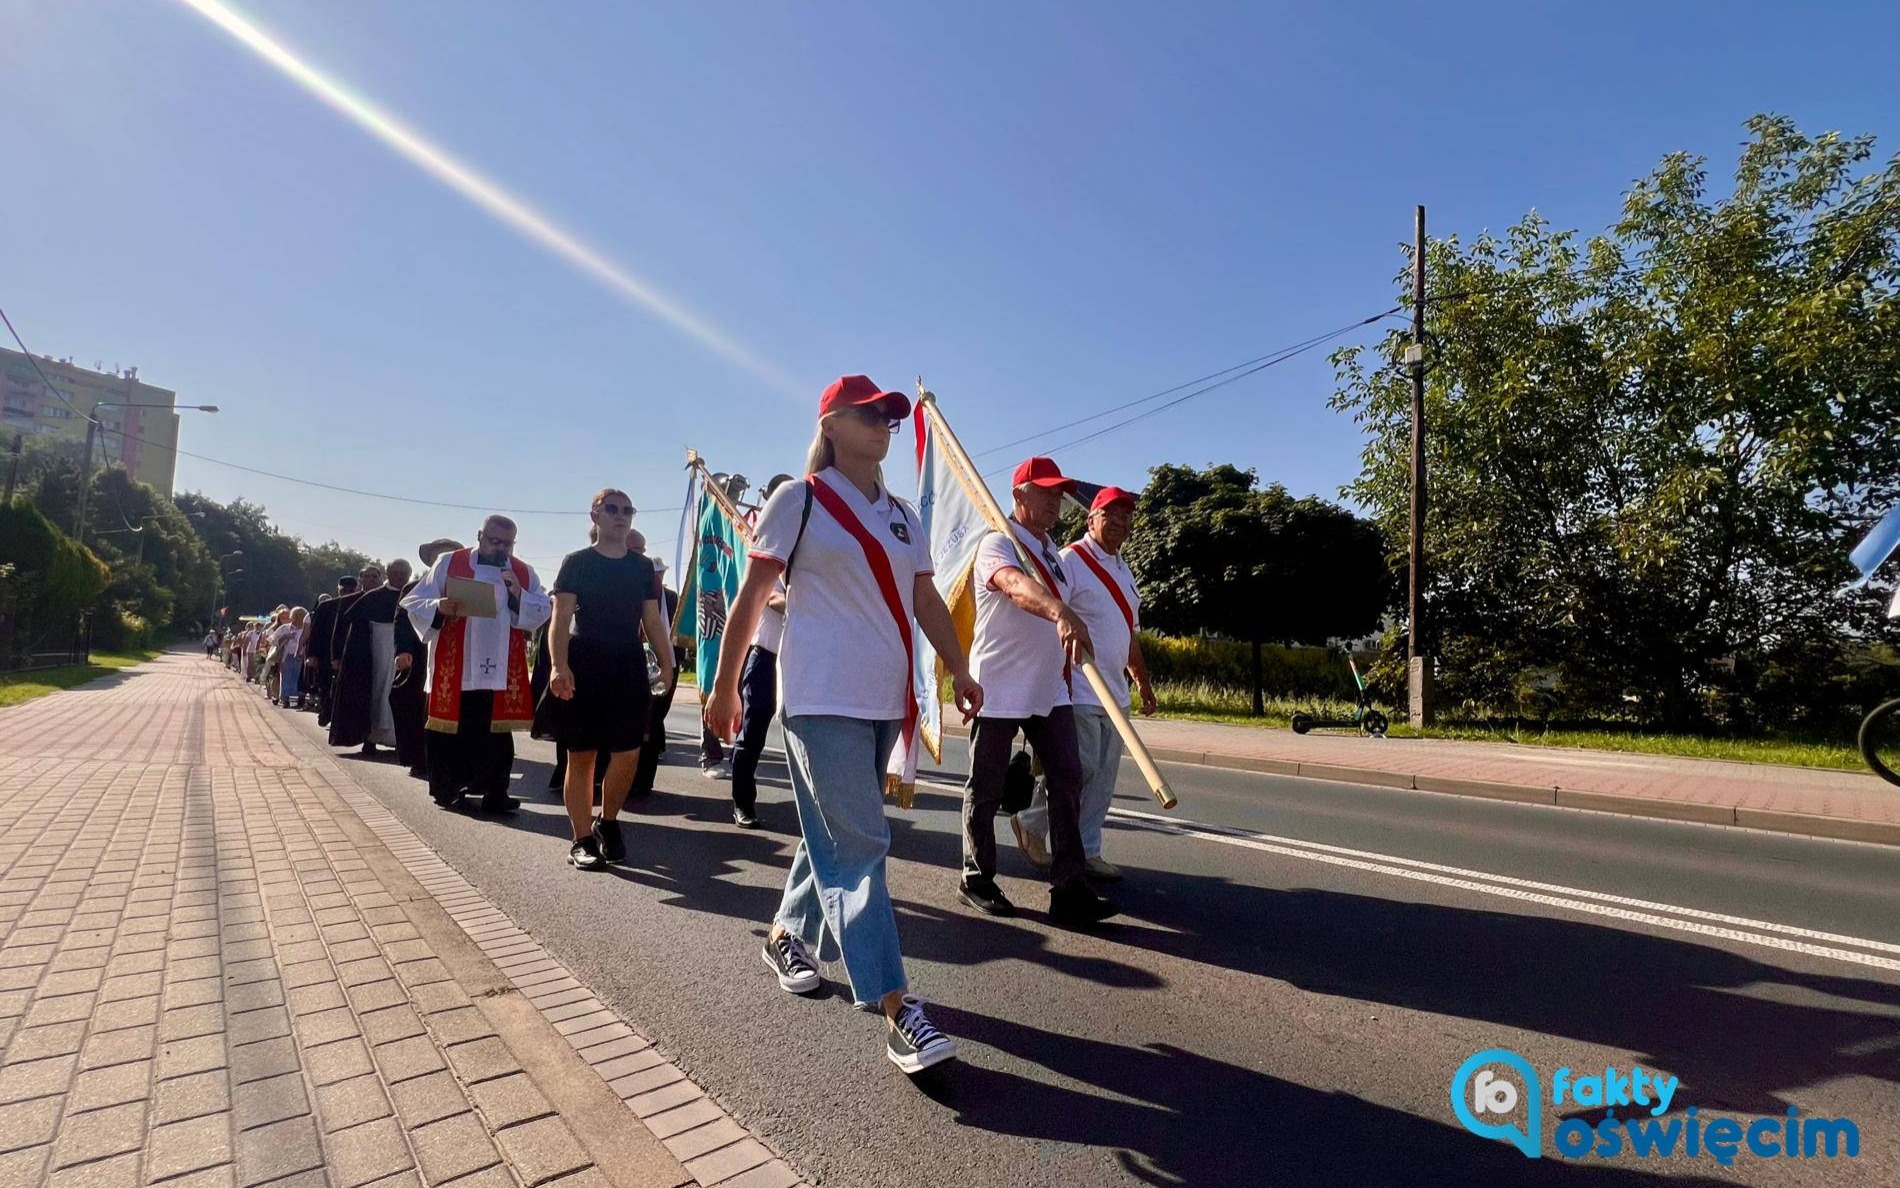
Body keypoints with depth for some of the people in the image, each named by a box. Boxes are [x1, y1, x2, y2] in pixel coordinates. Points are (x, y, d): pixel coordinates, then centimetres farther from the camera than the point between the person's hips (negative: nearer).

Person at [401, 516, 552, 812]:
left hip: (502, 673, 2)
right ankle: (447, 789, 21)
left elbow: (545, 613, 3)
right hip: (454, 672, -2)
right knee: (449, 731, 6)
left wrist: (519, 596, -14)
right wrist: (438, 606, -20)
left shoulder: (524, 573, 8)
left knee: (497, 735, 6)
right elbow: (414, 603, 1)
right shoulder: (448, 563, 2)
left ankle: (494, 792, 14)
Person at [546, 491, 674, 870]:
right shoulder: (577, 562, 1)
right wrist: (559, 665, -20)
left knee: (628, 753, -1)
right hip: (584, 667, -3)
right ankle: (582, 841, 11)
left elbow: (652, 619, 13)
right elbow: (561, 617, -7)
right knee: (581, 755, 1)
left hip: (628, 666, 3)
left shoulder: (642, 566, 12)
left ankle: (607, 822, 23)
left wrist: (666, 659, 2)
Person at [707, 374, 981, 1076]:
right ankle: (896, 1012, -7)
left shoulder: (901, 516, 15)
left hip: (885, 701, 7)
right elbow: (751, 596, -2)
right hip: (823, 701, -7)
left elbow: (926, 599, 14)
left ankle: (786, 935, 39)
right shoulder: (799, 500, -3)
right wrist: (725, 687, -2)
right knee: (858, 846, -9)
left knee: (836, 835, 17)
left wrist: (958, 669, 4)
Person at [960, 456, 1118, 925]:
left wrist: (1067, 674, 19)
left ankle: (1069, 888, 3)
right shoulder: (998, 543, -12)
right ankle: (976, 880, 21)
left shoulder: (1053, 554, 16)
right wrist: (1061, 613, -54)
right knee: (986, 790, 5)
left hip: (1050, 692, 7)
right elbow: (1016, 585, -36)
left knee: (1067, 780, -1)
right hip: (999, 688, -7)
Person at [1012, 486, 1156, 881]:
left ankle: (1087, 851, 19)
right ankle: (1030, 822, 15)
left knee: (1103, 776, 9)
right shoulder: (1071, 560, -8)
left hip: (1114, 693, 9)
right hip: (1078, 689, -8)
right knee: (1080, 768, -8)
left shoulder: (1124, 571, 19)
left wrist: (1143, 681, 24)